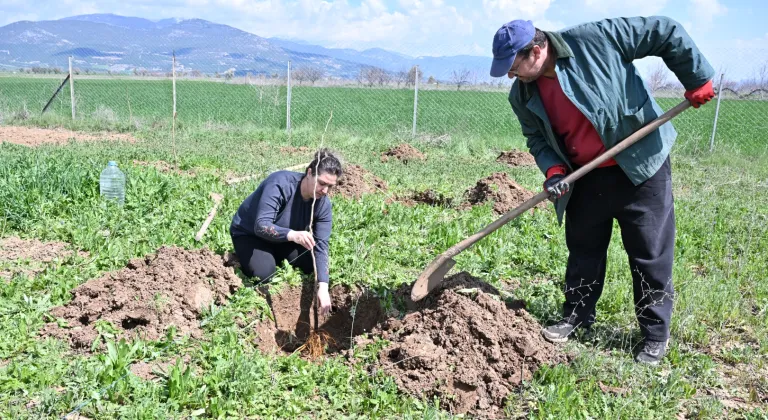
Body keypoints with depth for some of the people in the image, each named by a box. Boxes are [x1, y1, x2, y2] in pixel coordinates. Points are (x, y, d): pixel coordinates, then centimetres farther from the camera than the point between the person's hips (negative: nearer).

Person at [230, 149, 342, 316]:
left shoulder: (323, 204, -19)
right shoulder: (280, 184, -35)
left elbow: (321, 245, -21)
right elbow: (261, 226, -40)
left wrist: (323, 286, -31)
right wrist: (292, 234, -59)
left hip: (284, 238, 5)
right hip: (248, 232, -5)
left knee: (311, 264, -12)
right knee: (264, 272, -28)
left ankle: (273, 256, 13)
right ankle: (246, 257, 6)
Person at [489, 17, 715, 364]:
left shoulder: (594, 39, -22)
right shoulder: (523, 95, -5)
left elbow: (666, 33, -14)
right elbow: (536, 138, 5)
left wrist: (697, 79, -12)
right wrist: (553, 170, -14)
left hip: (641, 164, -5)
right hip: (585, 178, 5)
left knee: (651, 253, 4)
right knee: (583, 249, 15)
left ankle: (656, 335, 19)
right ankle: (577, 316, 35)